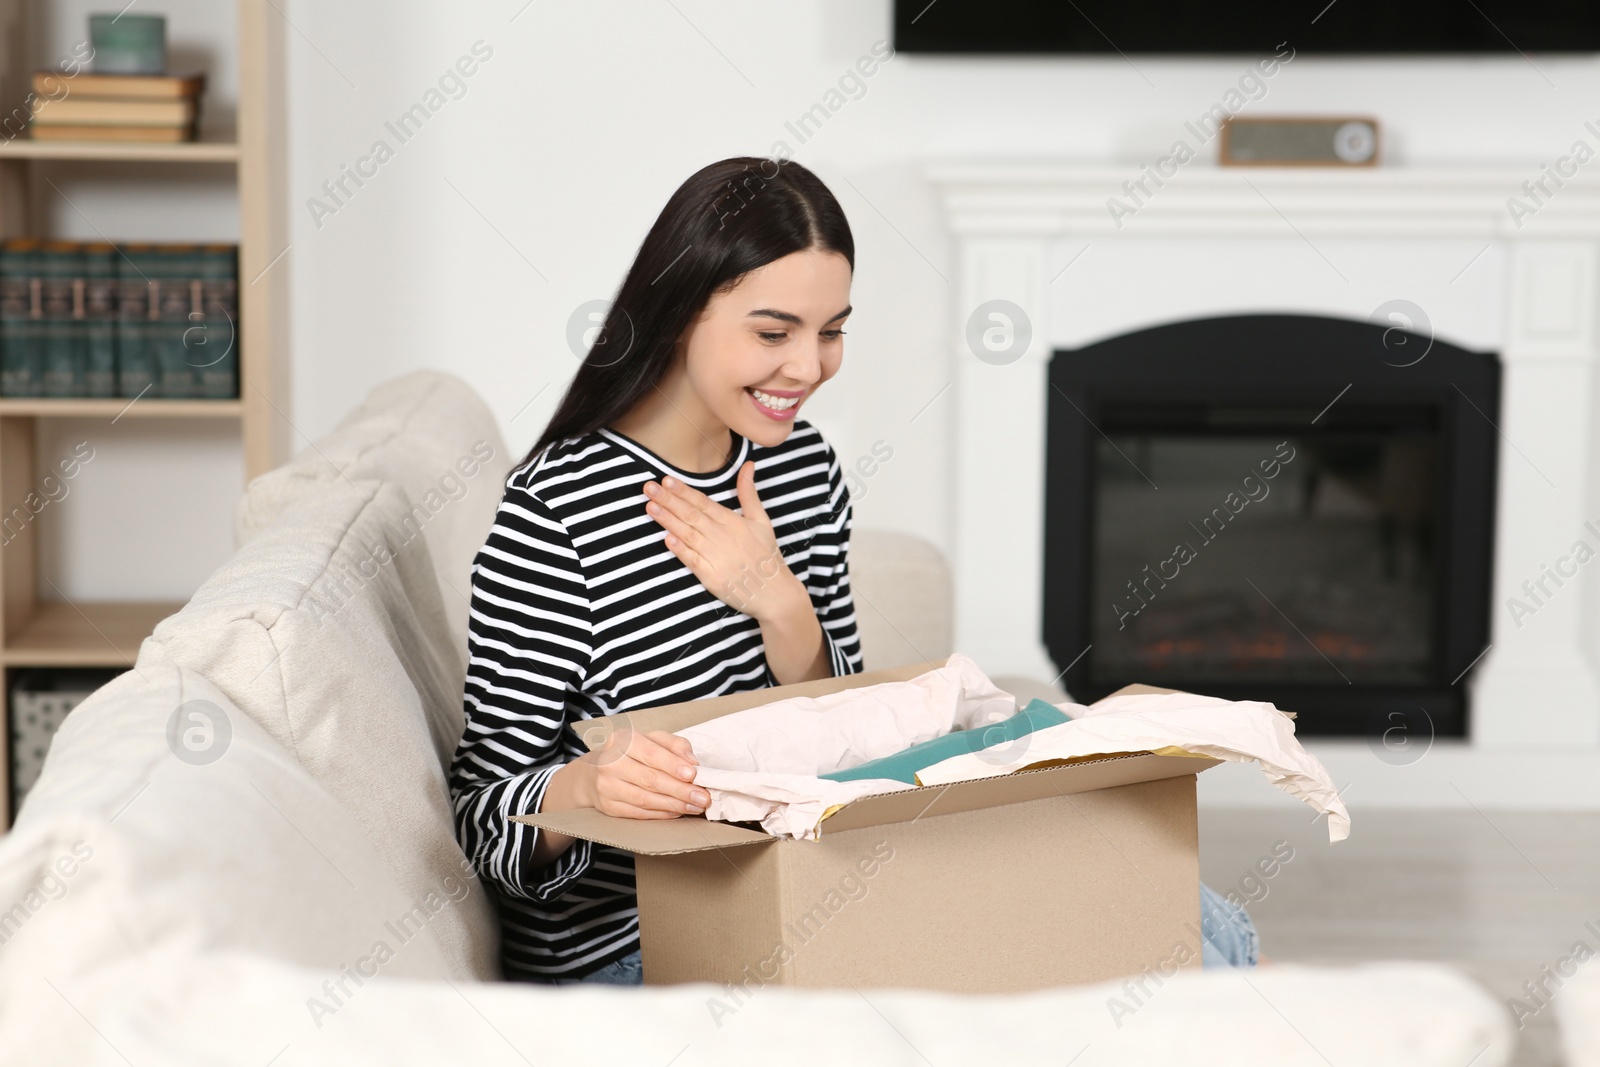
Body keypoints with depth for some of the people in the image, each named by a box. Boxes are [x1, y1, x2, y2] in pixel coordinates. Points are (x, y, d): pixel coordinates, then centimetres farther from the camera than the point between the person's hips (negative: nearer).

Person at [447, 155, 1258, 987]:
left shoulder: (803, 467, 5)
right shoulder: (554, 512, -17)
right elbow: (481, 812, -14)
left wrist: (782, 609, -12)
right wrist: (586, 784, -37)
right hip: (616, 951, -7)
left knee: (1206, 936, -6)